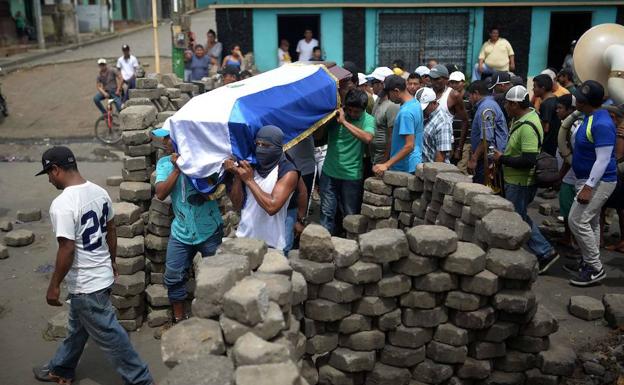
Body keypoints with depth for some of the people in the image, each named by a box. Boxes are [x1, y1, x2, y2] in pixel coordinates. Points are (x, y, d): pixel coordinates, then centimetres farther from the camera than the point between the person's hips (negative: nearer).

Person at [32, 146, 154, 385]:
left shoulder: (62, 205, -25)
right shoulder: (99, 192, 0)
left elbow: (67, 250, -26)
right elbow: (111, 231, 10)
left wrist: (54, 285, -14)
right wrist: (112, 261, 22)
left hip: (86, 284, -9)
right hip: (102, 274, 9)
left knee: (109, 335, 5)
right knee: (77, 327, 26)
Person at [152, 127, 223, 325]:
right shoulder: (164, 163, 1)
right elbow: (161, 193, -12)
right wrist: (177, 168, -20)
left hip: (209, 230, -3)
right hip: (181, 232, 3)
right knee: (173, 276, 9)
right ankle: (179, 318, 28)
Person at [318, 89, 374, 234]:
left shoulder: (368, 119, -6)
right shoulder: (336, 115, 0)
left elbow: (367, 138, -28)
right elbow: (318, 134, 0)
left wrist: (344, 121, -25)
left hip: (352, 175, -2)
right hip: (329, 172, 2)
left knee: (351, 215, 11)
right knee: (327, 212, 6)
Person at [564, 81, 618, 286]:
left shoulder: (601, 124, -24)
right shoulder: (591, 117, 8)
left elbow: (603, 160, -26)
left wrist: (588, 187, -27)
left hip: (598, 181, -10)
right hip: (589, 179, 10)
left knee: (577, 221, -10)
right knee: (590, 223, 16)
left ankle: (596, 268, 0)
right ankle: (589, 263, 27)